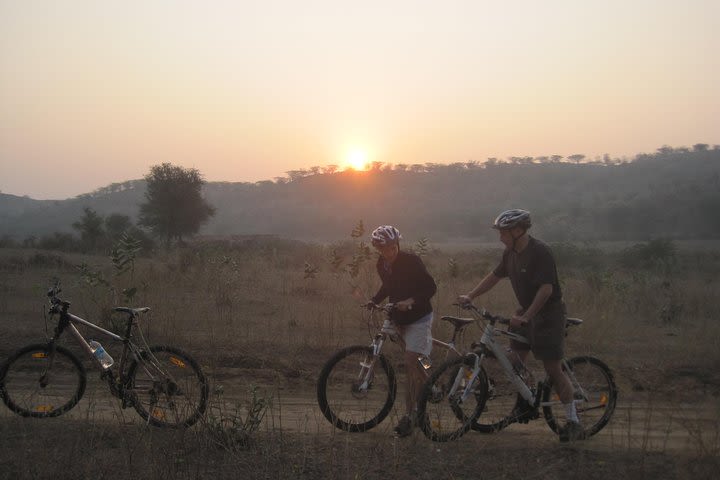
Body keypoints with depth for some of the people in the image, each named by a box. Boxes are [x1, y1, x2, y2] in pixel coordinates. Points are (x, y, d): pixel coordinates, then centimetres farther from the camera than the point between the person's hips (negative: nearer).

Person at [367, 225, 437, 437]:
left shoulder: (411, 261, -19)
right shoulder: (382, 264, 0)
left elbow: (430, 287, -16)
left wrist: (411, 301, -30)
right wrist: (374, 300, 1)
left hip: (419, 317, -7)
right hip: (399, 318, 7)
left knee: (410, 361, -16)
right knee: (413, 364, 16)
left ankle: (409, 415, -13)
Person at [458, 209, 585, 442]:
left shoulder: (540, 252, -22)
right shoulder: (511, 252, 4)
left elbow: (546, 289, -27)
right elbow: (494, 276, 16)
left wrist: (525, 317, -31)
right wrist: (469, 296, 11)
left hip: (548, 314, -8)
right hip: (526, 311, 8)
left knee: (553, 370, -8)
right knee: (514, 358, 5)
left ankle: (573, 423, 0)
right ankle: (525, 404, 26)